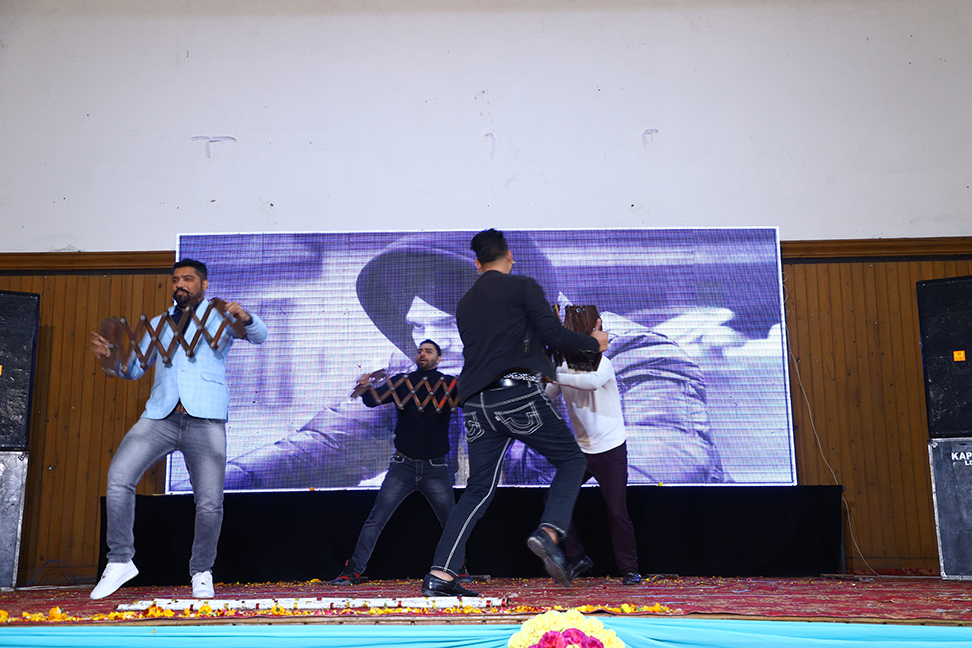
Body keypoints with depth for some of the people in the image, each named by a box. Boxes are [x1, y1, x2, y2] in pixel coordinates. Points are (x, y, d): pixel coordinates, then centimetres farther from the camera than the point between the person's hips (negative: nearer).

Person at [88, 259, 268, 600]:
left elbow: (259, 335, -1)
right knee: (119, 476, -16)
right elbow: (134, 370, 21)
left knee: (210, 503, -8)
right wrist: (111, 356, -1)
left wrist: (245, 318, -24)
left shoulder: (219, 315, 14)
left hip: (206, 418, -3)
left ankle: (201, 572, 13)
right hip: (160, 415, 3)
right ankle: (120, 561, -2)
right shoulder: (158, 325, 24)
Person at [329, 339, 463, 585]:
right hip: (403, 466, 0)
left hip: (435, 468, 0)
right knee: (375, 521, -4)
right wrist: (365, 387, -26)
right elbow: (374, 399, -4)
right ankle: (352, 572, 1)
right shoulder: (402, 381, 5)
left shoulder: (450, 384, 3)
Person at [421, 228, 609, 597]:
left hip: (477, 403, 6)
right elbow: (554, 335, -4)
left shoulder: (465, 304, 23)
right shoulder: (522, 287, 4)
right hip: (518, 394, -6)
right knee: (572, 460, 10)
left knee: (479, 490, 10)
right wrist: (594, 343, 13)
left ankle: (440, 574, 3)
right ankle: (548, 533, -12)